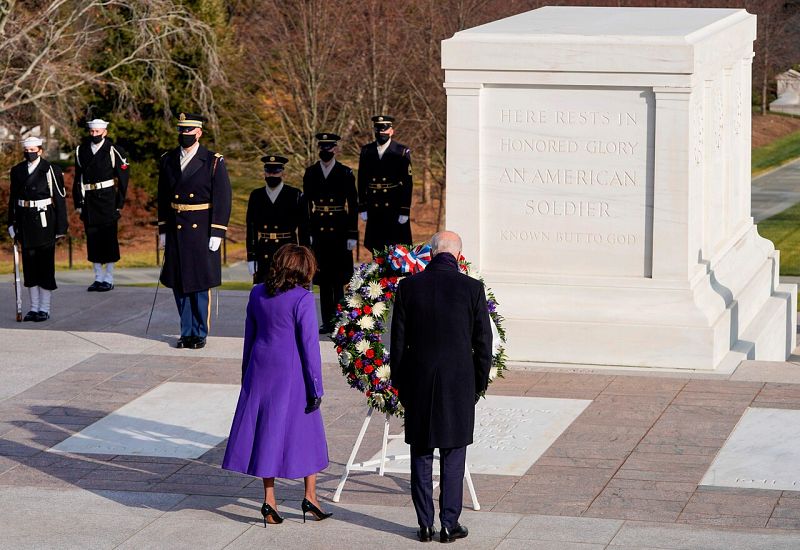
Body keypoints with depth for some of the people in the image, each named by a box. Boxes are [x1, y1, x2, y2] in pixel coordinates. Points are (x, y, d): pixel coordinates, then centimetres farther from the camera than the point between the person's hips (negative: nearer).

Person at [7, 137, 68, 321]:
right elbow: (13, 199, 13)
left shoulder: (51, 170, -5)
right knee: (29, 266, 8)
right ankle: (34, 307, 15)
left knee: (45, 266, 0)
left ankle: (44, 309, 6)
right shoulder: (17, 171, 9)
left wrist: (61, 228, -9)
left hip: (44, 222, -4)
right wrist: (12, 225, 7)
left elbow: (60, 200, -5)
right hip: (25, 224, 4)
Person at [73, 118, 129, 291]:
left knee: (109, 239, -2)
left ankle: (109, 279, 4)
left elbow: (123, 179, -1)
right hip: (89, 202, 4)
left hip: (107, 200, -4)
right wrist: (78, 203, 5)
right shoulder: (81, 151, 9)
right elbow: (78, 179, 11)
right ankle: (98, 278, 14)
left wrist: (119, 204, -5)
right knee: (92, 239, 6)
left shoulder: (114, 151, -3)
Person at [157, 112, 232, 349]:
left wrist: (217, 234, -10)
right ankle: (187, 332, 17)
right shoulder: (167, 161, 8)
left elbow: (223, 199, -6)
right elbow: (163, 198, 13)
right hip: (175, 232, 4)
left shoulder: (214, 162, -5)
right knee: (179, 285, 6)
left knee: (200, 285, 0)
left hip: (202, 232, -4)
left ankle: (200, 333, 9)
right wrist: (162, 230, 10)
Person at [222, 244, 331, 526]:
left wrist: (246, 374, 20)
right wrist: (316, 387, -8)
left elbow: (249, 337, 11)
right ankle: (310, 496, 12)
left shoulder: (257, 294, 3)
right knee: (305, 431, 9)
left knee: (266, 431, 9)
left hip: (261, 370, 5)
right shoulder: (302, 299, -14)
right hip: (291, 374, -5)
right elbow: (309, 344, -13)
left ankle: (269, 500, 9)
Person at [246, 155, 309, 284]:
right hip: (263, 258, 2)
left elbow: (303, 230, 1)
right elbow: (251, 229, 10)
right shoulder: (256, 196, 9)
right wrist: (251, 258, 5)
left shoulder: (295, 195, 2)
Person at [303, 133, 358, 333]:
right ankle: (327, 322, 11)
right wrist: (306, 232, 2)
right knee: (324, 280, 6)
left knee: (338, 279, -3)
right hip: (318, 230, 3)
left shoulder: (345, 173, 0)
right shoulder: (310, 173, 7)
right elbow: (306, 203, 8)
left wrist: (352, 235, -4)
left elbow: (353, 205, 0)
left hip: (339, 230, -3)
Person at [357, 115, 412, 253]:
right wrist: (362, 208, 5)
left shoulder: (402, 152, -2)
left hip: (395, 209, -3)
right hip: (374, 210, 3)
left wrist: (404, 211, -9)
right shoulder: (366, 151, 8)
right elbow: (362, 181, 10)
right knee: (376, 249, 5)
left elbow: (407, 183, -4)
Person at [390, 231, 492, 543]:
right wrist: (480, 384, 10)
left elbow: (398, 341, 2)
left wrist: (399, 384, 12)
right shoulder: (472, 288, -7)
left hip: (418, 383, 1)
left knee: (421, 455, 9)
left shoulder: (408, 287, -3)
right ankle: (449, 525, 7)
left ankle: (425, 525, 12)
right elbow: (483, 342, -2)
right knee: (453, 456, 6)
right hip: (459, 384, -1)